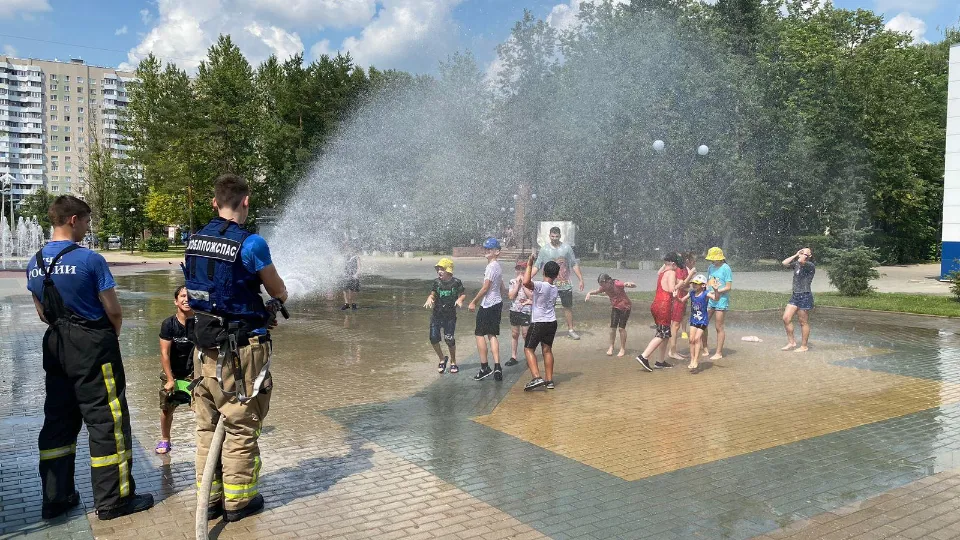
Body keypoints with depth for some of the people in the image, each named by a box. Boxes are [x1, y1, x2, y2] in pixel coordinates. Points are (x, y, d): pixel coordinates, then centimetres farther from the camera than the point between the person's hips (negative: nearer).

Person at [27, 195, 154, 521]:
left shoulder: (34, 263, 5)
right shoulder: (90, 260, -16)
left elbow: (42, 312, 13)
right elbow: (113, 311, -12)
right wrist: (113, 335, 7)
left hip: (55, 347, 7)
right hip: (93, 347, -7)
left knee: (58, 421, 15)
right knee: (107, 421, 2)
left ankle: (55, 498, 23)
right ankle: (113, 499, 9)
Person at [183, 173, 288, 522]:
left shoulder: (195, 241, 5)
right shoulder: (250, 243, -16)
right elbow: (279, 293, -4)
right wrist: (272, 304, 20)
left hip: (206, 345, 7)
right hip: (242, 349, -6)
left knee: (207, 427, 15)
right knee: (241, 428, 6)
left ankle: (209, 499, 26)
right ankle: (238, 501, 17)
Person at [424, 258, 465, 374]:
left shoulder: (456, 282, -8)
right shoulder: (436, 282, 0)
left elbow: (463, 294, 6)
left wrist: (460, 299, -14)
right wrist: (429, 299, -8)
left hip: (450, 315, -3)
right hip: (436, 314, 3)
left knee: (449, 338, -9)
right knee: (433, 338, -3)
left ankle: (453, 362, 14)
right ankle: (442, 359, 21)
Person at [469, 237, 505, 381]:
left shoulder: (491, 266, -16)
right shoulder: (498, 266, 14)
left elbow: (485, 288, -18)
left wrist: (474, 302, -9)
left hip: (488, 304, -9)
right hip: (497, 303, 9)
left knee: (479, 334, -1)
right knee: (492, 334, 10)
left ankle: (484, 367, -1)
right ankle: (497, 367, 4)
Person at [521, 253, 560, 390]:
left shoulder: (541, 286, -18)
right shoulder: (555, 290, 7)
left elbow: (526, 282, -36)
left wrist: (529, 265, -26)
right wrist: (530, 300, 37)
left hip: (538, 323, -7)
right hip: (552, 323, 7)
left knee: (528, 349, 2)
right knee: (547, 350, 14)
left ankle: (537, 378, -12)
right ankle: (549, 381, 15)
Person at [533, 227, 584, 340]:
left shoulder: (567, 248, 2)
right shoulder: (544, 250, 0)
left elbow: (574, 265, 5)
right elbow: (537, 266, 2)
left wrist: (581, 279, 1)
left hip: (565, 284, 1)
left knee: (568, 306, 8)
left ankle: (570, 329, 19)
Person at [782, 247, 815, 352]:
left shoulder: (810, 265, -10)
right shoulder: (797, 264, 13)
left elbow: (801, 261, -29)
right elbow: (785, 263, 10)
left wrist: (804, 255, -9)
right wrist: (795, 255, 9)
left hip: (805, 296, -7)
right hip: (795, 295, 7)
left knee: (804, 322, 1)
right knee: (786, 318, 1)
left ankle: (804, 346, 10)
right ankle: (791, 342, 12)